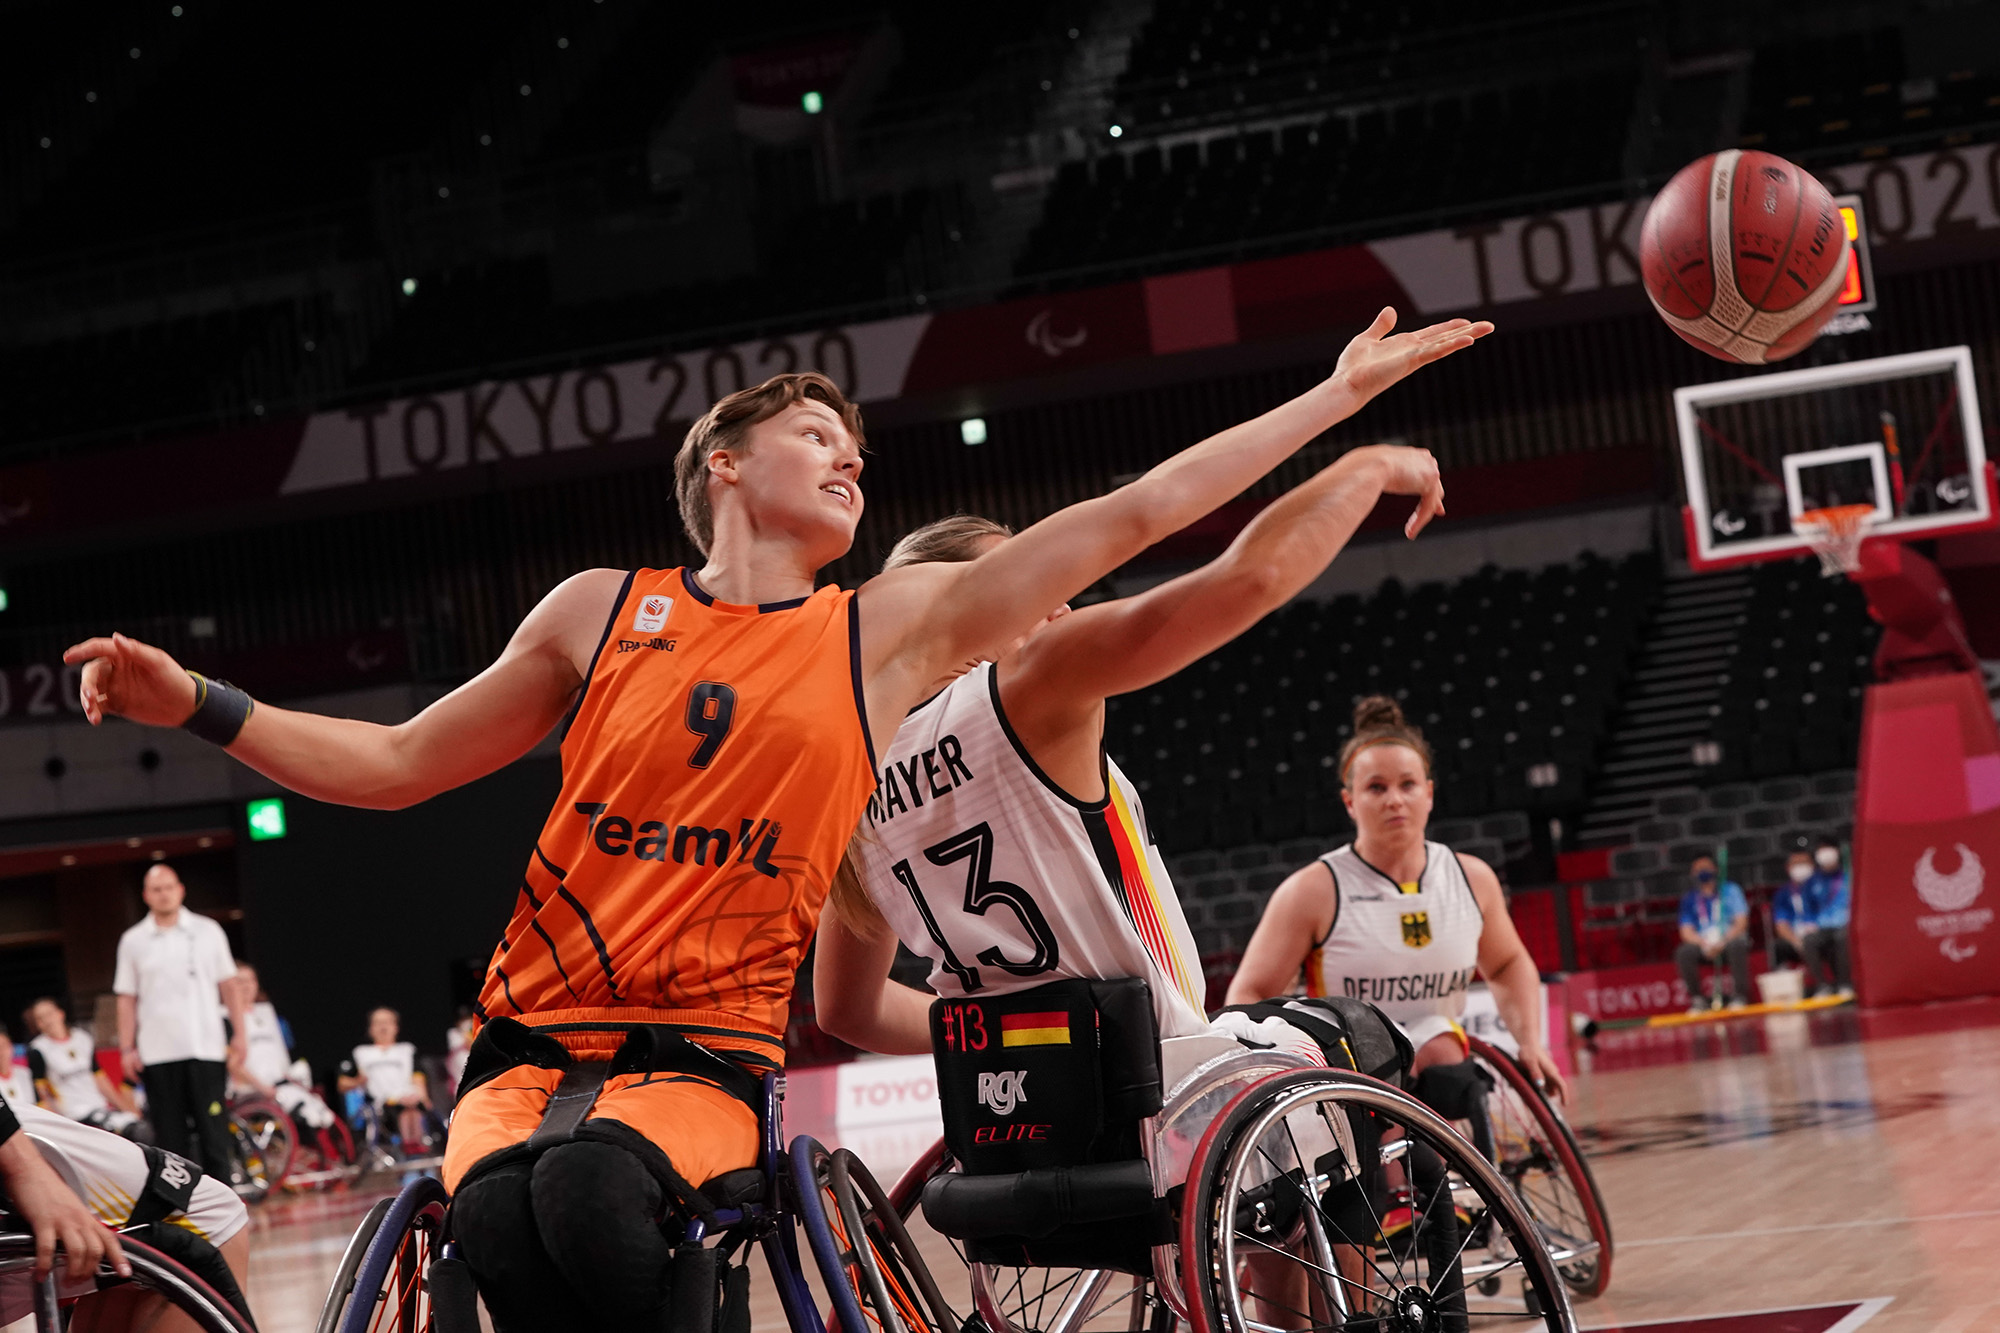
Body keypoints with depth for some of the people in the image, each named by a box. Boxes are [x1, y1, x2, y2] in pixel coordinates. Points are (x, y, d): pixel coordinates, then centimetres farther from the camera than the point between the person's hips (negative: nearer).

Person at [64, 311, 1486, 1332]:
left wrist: (1340, 393, 8)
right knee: (497, 1212, -34)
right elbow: (400, 763, 15)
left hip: (706, 1056, -1)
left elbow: (1136, 515, 8)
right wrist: (200, 705, 4)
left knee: (592, 1185, -36)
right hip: (533, 1040, 1)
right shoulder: (603, 612, 11)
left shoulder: (892, 630, 9)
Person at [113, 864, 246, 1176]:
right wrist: (127, 1048, 0)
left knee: (213, 1127, -2)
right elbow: (126, 999, 7)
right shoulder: (132, 941, 7)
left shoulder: (207, 931, 6)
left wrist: (239, 1033, 2)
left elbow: (228, 986, 9)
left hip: (205, 1047, -1)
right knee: (170, 1135, 2)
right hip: (158, 1053, 1)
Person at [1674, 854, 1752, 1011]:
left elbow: (1741, 923, -4)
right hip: (1703, 944, 2)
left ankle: (1739, 997, -29)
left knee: (1736, 945, -37)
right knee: (1683, 953, -29)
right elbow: (1686, 932, 3)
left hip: (1729, 940, -2)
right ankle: (1696, 1000, -21)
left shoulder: (1730, 890, 6)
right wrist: (1705, 944, -18)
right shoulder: (1689, 899, 11)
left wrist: (1723, 942, -21)